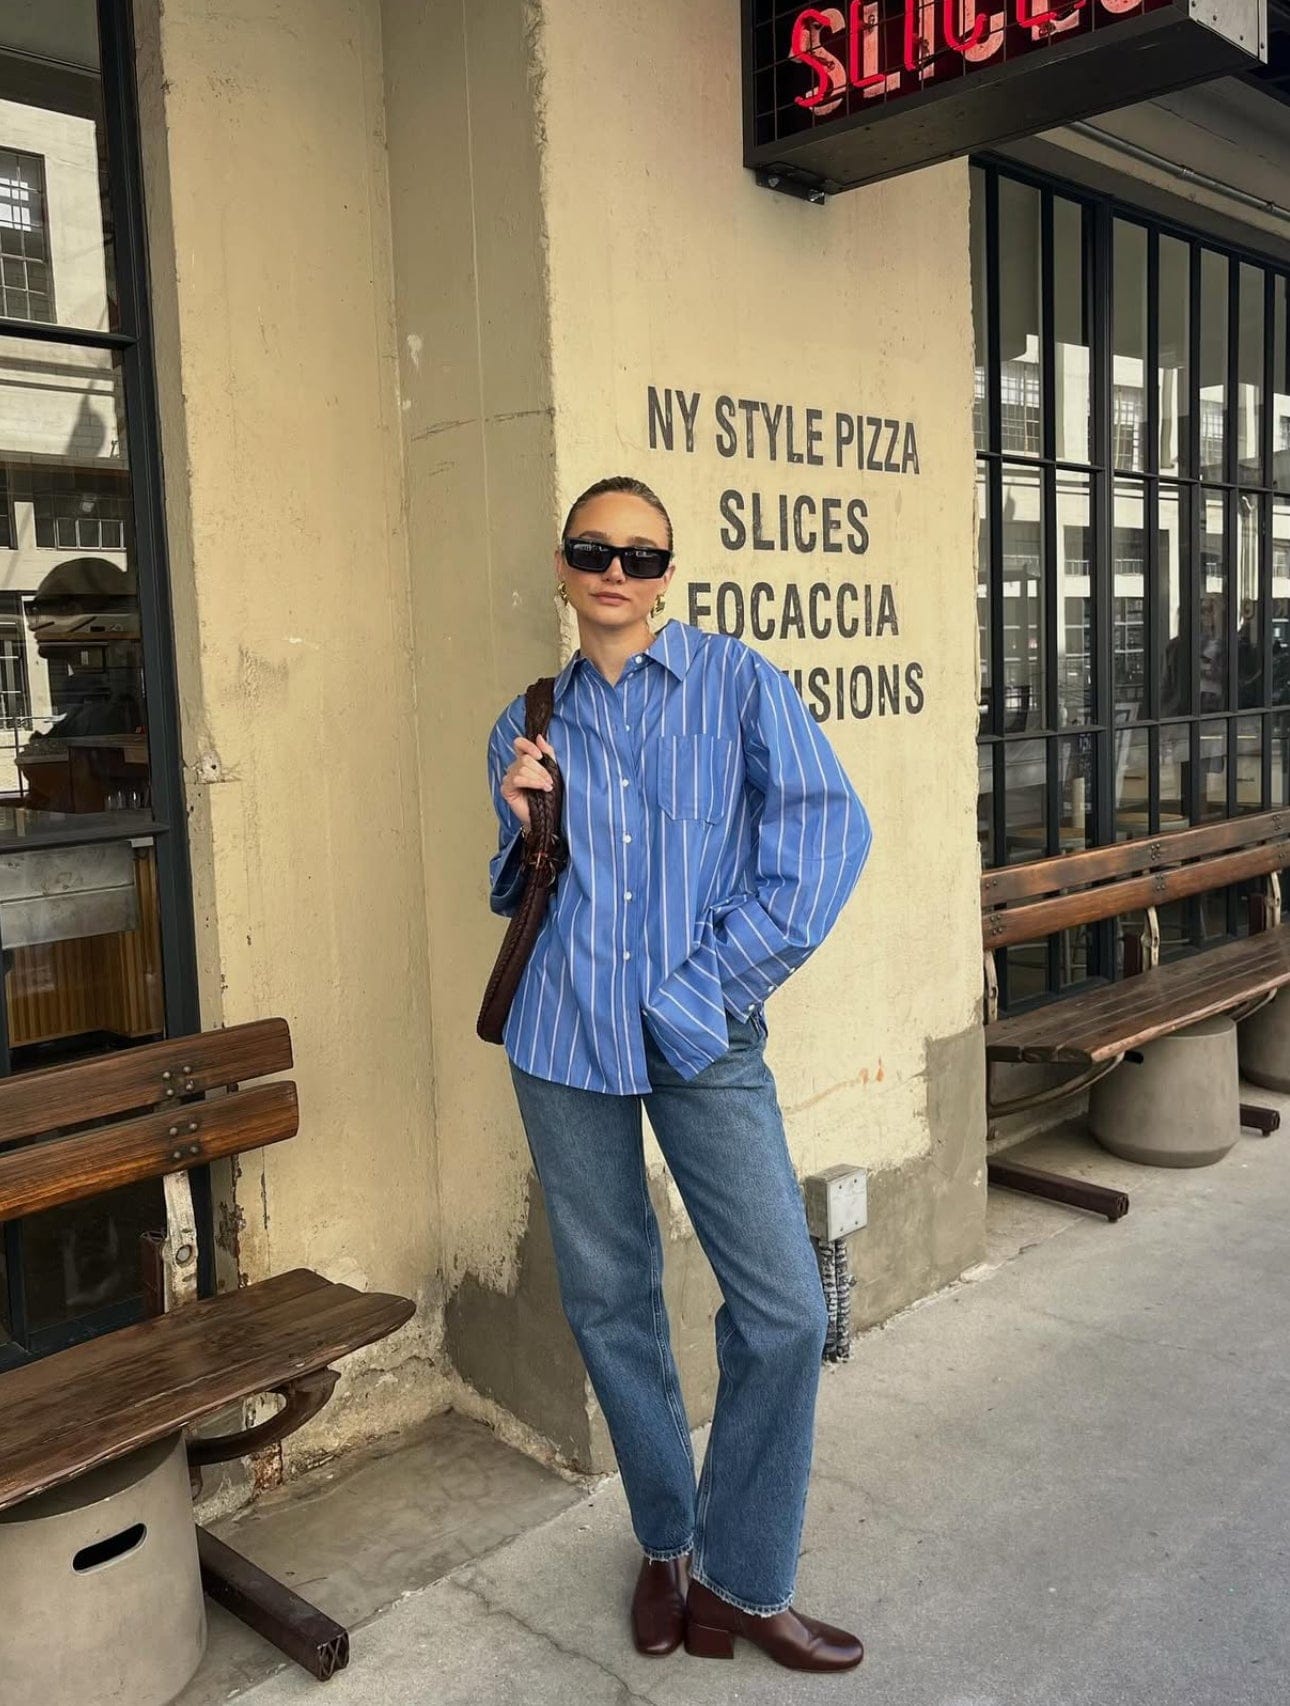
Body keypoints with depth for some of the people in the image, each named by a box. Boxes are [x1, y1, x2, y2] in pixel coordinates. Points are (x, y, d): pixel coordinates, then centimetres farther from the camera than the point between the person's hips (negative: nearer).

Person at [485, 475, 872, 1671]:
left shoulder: (738, 684, 0)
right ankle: (667, 1545, 32)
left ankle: (740, 1577, 17)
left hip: (704, 1040, -2)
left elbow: (828, 830, -9)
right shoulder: (528, 724, 10)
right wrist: (523, 823, -6)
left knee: (784, 1312, -4)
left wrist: (714, 980, -11)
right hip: (564, 1035, 3)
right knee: (606, 1299, 11)